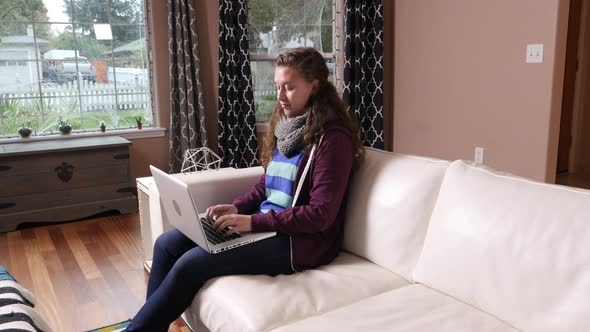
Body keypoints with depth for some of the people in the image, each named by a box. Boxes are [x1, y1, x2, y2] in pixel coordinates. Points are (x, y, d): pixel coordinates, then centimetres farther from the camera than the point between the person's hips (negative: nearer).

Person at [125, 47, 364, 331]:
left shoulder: (333, 138, -15)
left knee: (191, 263, -19)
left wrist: (254, 221, -22)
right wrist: (237, 208, -2)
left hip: (301, 239, -8)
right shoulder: (284, 125, 10)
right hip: (264, 224, 8)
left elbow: (320, 214, -20)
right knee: (167, 243, -2)